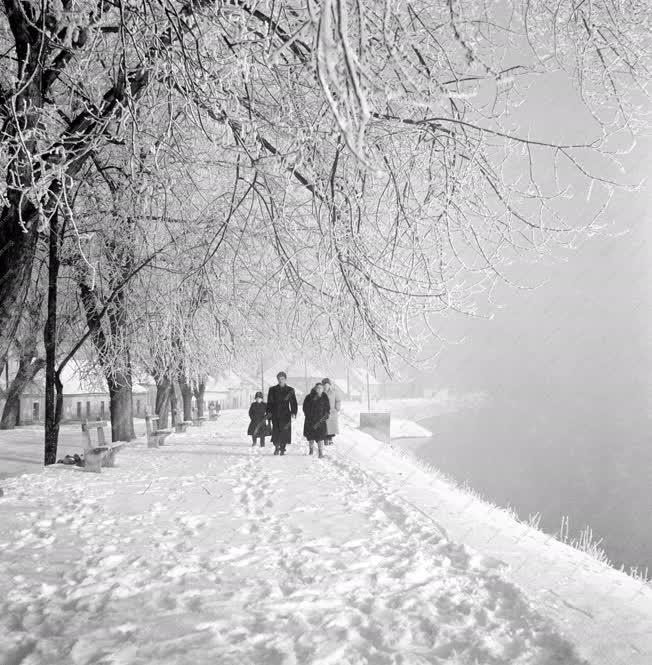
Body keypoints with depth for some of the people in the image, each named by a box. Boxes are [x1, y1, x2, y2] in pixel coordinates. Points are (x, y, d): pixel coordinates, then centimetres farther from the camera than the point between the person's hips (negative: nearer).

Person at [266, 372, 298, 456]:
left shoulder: (290, 390, 7)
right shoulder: (272, 390, 8)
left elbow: (293, 403, 8)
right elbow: (269, 402, 7)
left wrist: (294, 412, -4)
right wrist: (269, 412, -4)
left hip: (286, 415, 0)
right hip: (275, 414, 0)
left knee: (285, 432, -3)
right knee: (276, 431, -8)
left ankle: (282, 449, 10)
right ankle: (276, 447, 10)